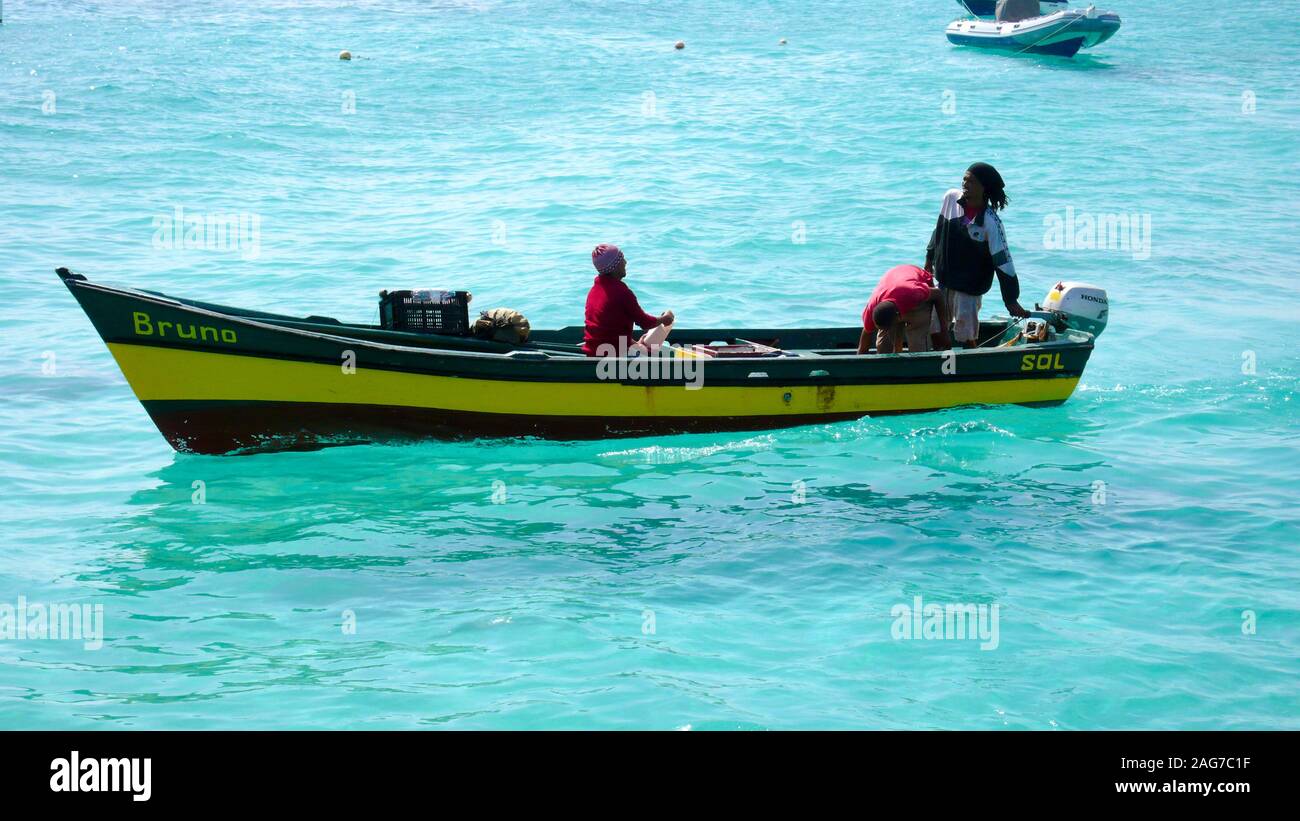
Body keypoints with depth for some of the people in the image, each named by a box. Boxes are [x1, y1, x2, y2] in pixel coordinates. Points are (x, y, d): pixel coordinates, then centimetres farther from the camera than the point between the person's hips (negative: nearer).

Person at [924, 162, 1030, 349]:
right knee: (935, 329, 13)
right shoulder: (951, 198, -9)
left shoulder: (990, 222, -22)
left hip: (970, 287, -5)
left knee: (966, 337, -2)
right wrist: (930, 257, 18)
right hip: (943, 279, 5)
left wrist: (1011, 300, -19)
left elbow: (1003, 261, -19)